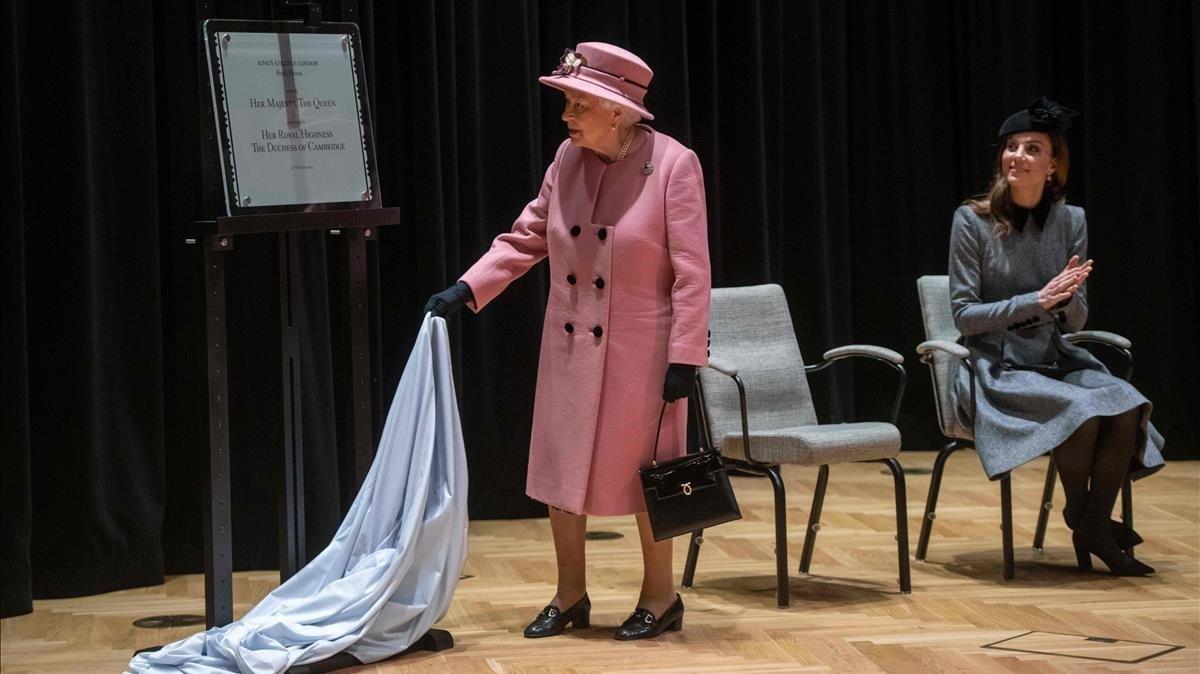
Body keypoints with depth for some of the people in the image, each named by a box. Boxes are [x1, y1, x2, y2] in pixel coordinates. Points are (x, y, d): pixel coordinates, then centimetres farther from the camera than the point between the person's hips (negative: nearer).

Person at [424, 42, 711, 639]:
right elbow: (527, 237, 8)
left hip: (640, 351, -5)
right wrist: (468, 287, -2)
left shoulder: (674, 164, -15)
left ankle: (660, 597, 21)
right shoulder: (568, 159, 1)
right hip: (569, 347, 5)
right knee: (562, 473, 10)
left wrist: (685, 356, -17)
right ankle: (570, 597, 24)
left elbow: (691, 272, -14)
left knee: (644, 473, 6)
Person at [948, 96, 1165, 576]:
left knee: (1127, 406, -25)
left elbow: (1075, 322, 5)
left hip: (1055, 360, 4)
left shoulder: (1070, 221, 4)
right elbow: (964, 315, -8)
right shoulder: (974, 221, -6)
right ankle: (1079, 515, -4)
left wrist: (1068, 298, -19)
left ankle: (1094, 526, -9)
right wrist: (1037, 299, -19)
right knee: (1082, 411, -31)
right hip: (995, 368, -4)